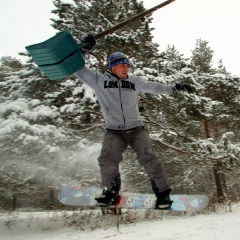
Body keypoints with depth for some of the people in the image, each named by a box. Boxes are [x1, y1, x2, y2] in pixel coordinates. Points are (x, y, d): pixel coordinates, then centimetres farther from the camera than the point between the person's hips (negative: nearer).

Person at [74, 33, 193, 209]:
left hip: (137, 129, 1)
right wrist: (83, 49, -7)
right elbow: (79, 69, 4)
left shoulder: (135, 82, 13)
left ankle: (163, 192, -4)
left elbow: (155, 87, 17)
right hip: (114, 132, -1)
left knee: (147, 156, -18)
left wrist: (174, 88, 7)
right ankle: (112, 190, 3)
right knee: (107, 159, -23)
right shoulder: (99, 80, 6)